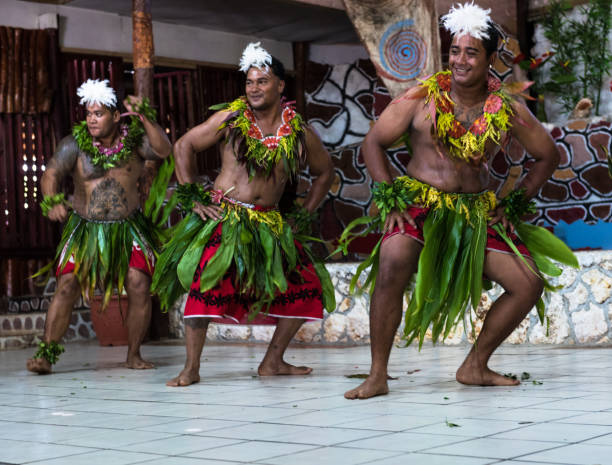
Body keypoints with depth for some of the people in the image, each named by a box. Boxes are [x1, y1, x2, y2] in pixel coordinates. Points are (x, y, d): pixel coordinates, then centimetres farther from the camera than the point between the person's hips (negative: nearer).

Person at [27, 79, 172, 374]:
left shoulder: (133, 140, 1)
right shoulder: (74, 144, -1)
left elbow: (164, 151, -15)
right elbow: (51, 174, -13)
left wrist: (144, 118, -24)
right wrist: (52, 202, -33)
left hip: (128, 228, 1)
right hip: (85, 228, 0)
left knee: (139, 286, -12)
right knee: (67, 286, -13)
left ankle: (133, 355, 3)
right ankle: (46, 353, -8)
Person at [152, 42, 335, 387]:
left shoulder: (300, 133, 4)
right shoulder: (230, 119, -1)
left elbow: (325, 173, 19)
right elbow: (184, 146, 4)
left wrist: (303, 217, 12)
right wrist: (192, 197, -3)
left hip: (269, 224, 4)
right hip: (224, 217, -3)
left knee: (306, 286, 0)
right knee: (206, 280, -21)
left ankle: (273, 362, 13)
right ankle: (191, 368, -13)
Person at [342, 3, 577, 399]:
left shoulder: (508, 110, -2)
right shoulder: (421, 98, -7)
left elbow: (548, 156, 12)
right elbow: (373, 143, 0)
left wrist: (514, 205, 4)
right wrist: (389, 200, -9)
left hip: (478, 210, 4)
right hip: (419, 201, -3)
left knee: (530, 284, -4)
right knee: (393, 264, -32)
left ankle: (475, 367, 13)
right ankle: (377, 377, -22)